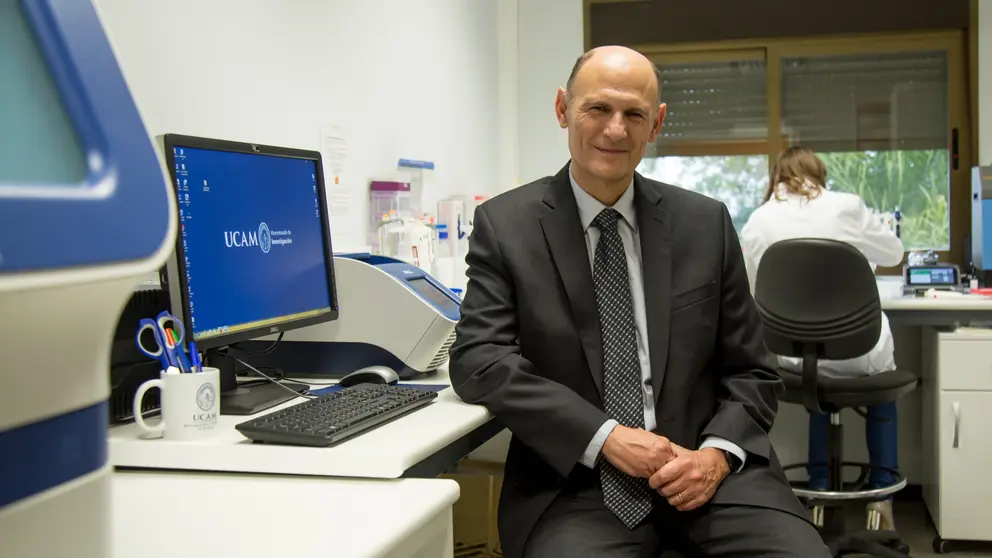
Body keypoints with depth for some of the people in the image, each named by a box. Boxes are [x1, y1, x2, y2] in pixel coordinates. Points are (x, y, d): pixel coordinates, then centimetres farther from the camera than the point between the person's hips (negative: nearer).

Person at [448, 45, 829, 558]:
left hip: (701, 465, 2)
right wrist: (605, 437, -17)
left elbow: (751, 372, 11)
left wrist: (718, 453, -9)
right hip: (574, 480, -2)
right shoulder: (505, 224, 2)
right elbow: (478, 361, -8)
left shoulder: (706, 223, 7)